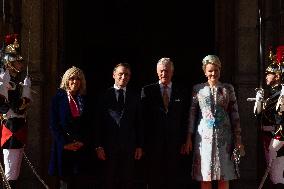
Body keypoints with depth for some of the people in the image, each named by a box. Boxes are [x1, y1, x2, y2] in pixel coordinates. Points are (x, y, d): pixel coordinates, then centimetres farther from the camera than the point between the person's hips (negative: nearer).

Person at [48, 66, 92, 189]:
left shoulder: (84, 99, 11)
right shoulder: (59, 98, 1)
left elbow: (88, 123, 10)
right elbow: (53, 123, -3)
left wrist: (83, 141, -4)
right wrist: (65, 143, -10)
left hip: (82, 146, 3)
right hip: (64, 147, -3)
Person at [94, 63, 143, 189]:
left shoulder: (135, 97, 9)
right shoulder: (105, 95, 2)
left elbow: (138, 123, 9)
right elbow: (99, 122, 0)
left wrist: (139, 146, 3)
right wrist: (99, 146, -5)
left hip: (129, 146, 2)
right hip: (109, 145, -2)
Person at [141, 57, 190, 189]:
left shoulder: (182, 91, 9)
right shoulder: (147, 90, 4)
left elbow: (185, 118, 7)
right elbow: (143, 117, 1)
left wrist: (184, 141, 0)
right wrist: (143, 142, -5)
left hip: (175, 144, 1)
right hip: (154, 143, -1)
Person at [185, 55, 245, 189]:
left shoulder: (228, 89, 7)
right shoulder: (198, 89, 5)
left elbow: (234, 114, 5)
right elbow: (192, 113, 4)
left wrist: (238, 139, 1)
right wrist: (189, 137, -1)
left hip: (224, 136, 1)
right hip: (204, 136, -1)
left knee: (224, 177, 2)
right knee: (205, 176, 0)